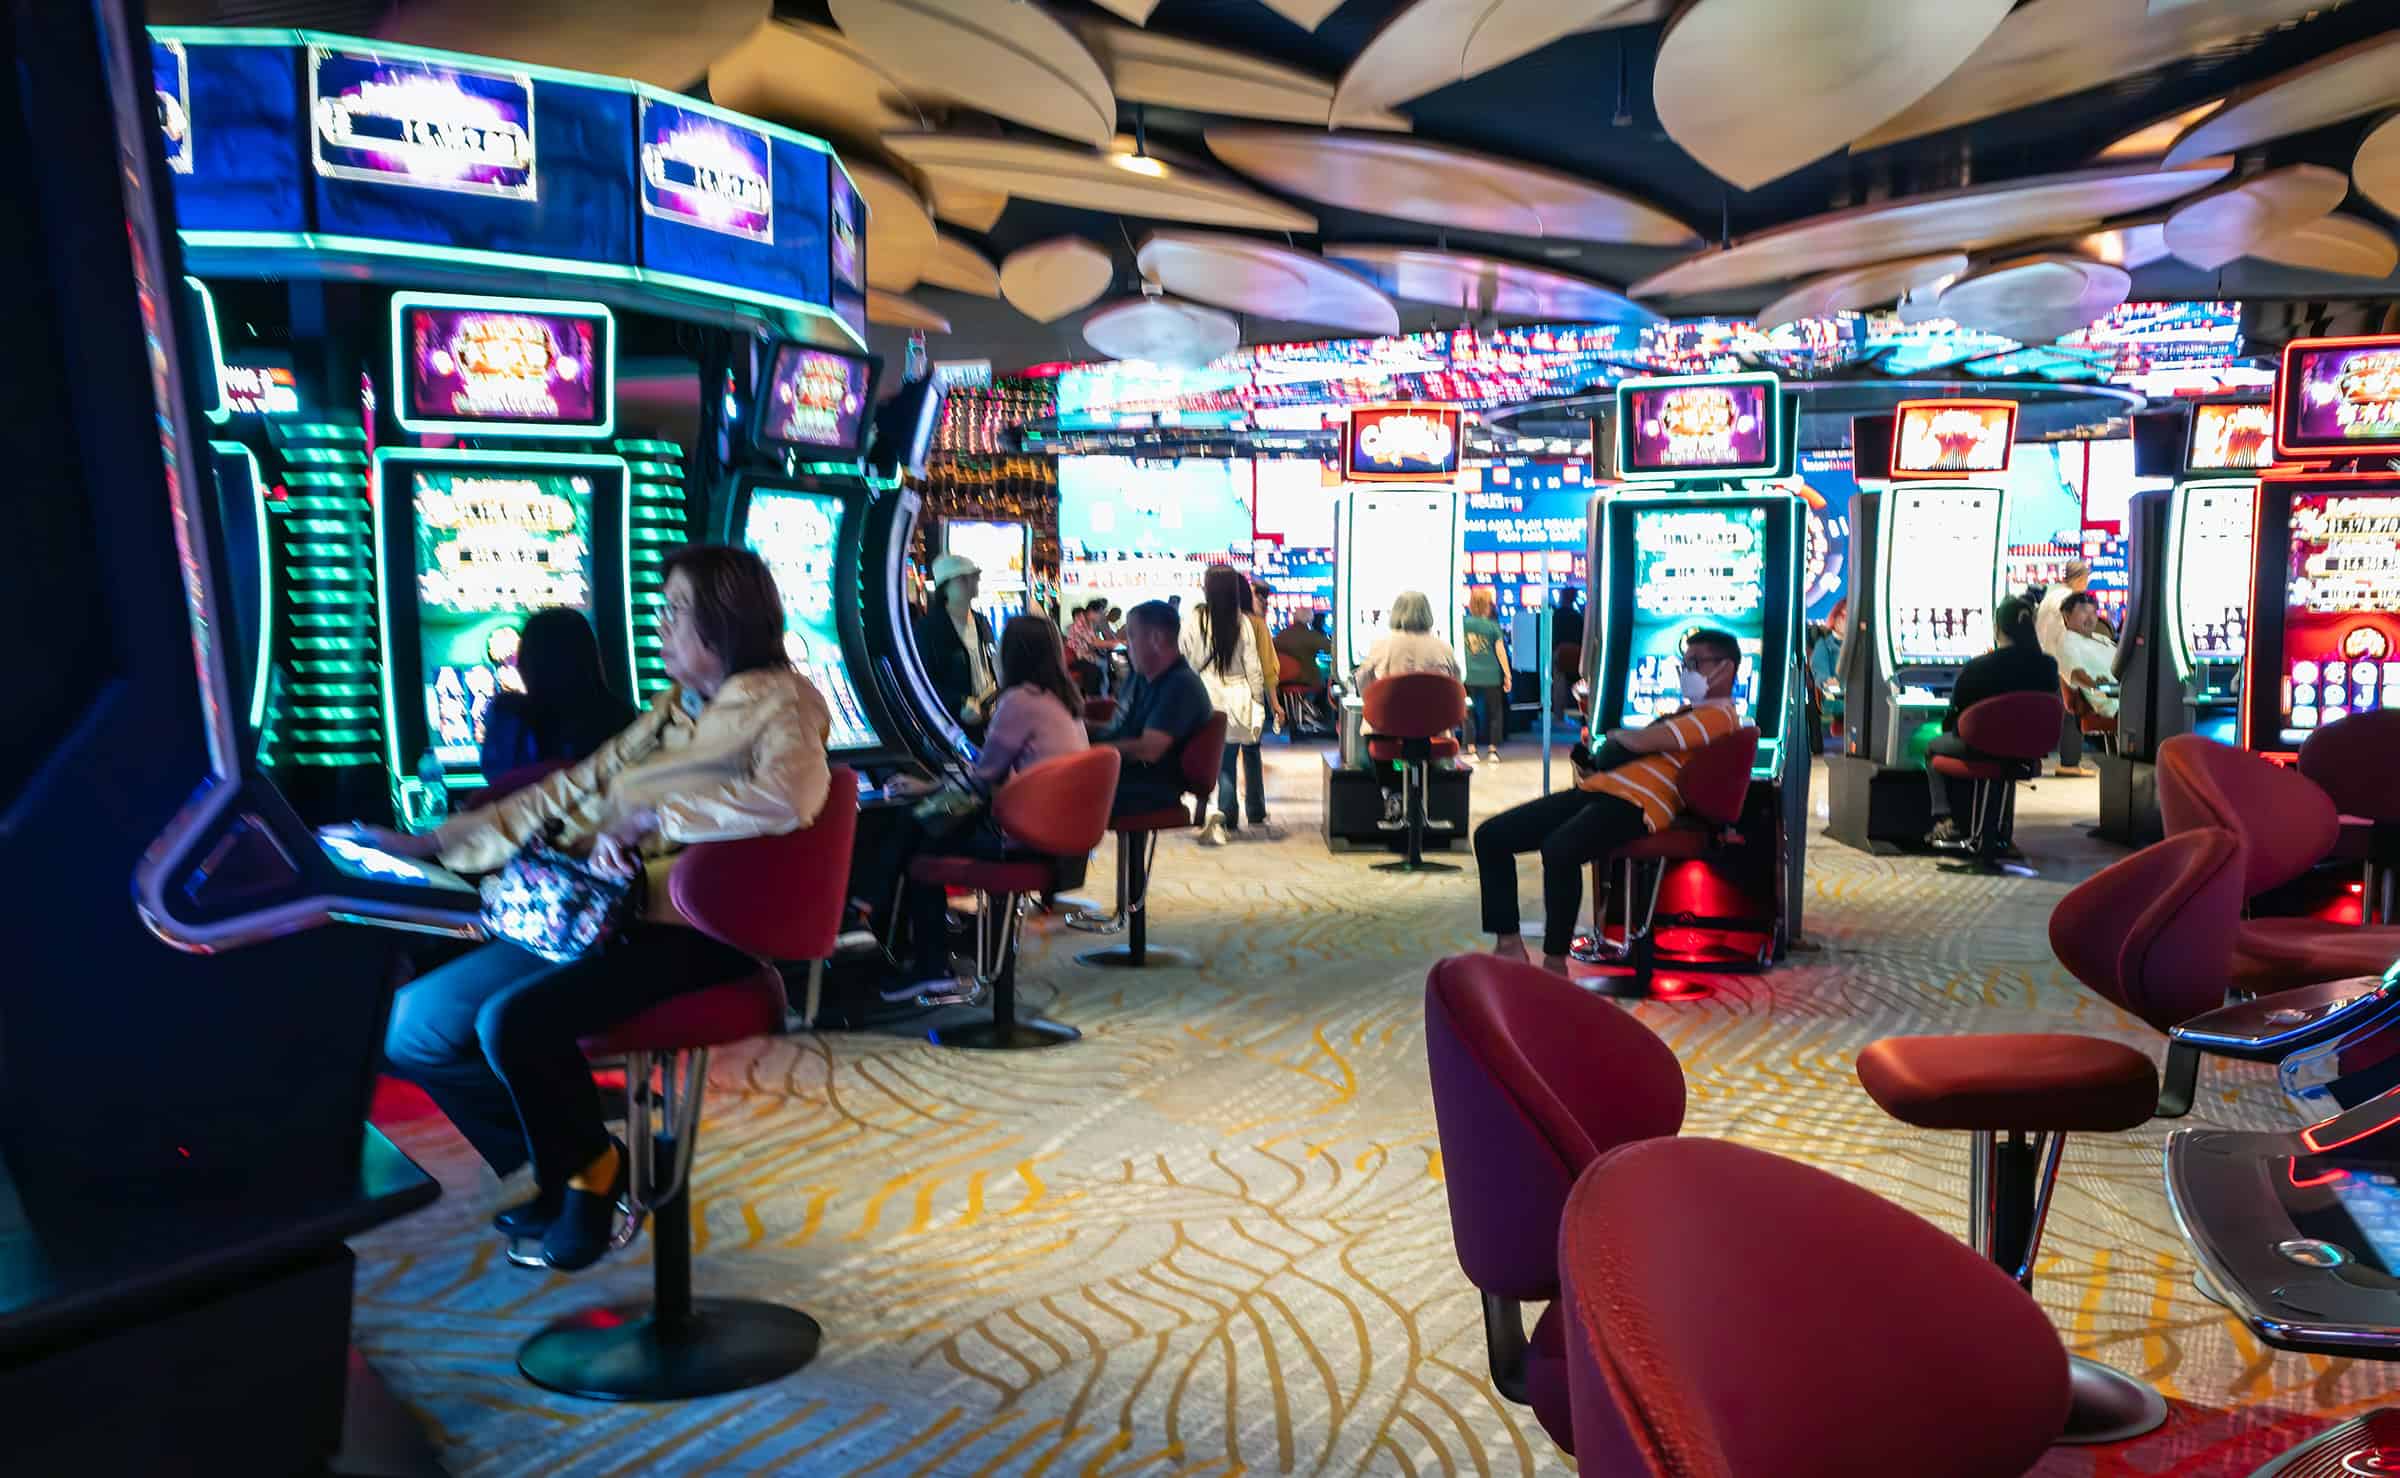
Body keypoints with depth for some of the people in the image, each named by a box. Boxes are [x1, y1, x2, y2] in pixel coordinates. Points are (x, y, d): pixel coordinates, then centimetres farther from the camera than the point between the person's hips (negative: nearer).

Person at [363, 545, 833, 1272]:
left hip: (687, 935, -9)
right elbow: (573, 792, 20)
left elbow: (790, 796, -27)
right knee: (412, 1026, 0)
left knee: (514, 1021, -29)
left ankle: (588, 1167, 0)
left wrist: (650, 815, -20)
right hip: (597, 915, 9)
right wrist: (428, 843, 14)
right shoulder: (674, 709, 20)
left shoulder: (779, 702, -4)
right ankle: (557, 1171, 12)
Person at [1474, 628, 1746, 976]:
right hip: (1599, 788, 10)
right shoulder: (1690, 711, 32)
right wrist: (1597, 760, 8)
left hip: (1636, 803, -10)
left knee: (1558, 850, -38)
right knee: (1490, 835, -1)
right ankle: (1509, 947, -3)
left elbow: (1643, 742, -12)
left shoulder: (1720, 714, -2)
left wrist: (1616, 736, 9)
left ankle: (1555, 963, -25)